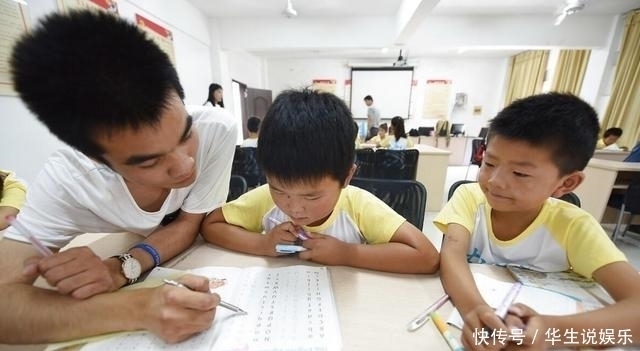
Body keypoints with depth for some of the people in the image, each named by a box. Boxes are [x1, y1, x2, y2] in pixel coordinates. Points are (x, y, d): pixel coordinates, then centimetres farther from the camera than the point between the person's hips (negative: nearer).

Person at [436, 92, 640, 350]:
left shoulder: (573, 226, -12)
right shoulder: (469, 197, -13)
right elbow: (452, 254, -25)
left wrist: (555, 329, -35)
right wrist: (473, 308, -41)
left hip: (535, 329, 1)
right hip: (467, 320, -1)